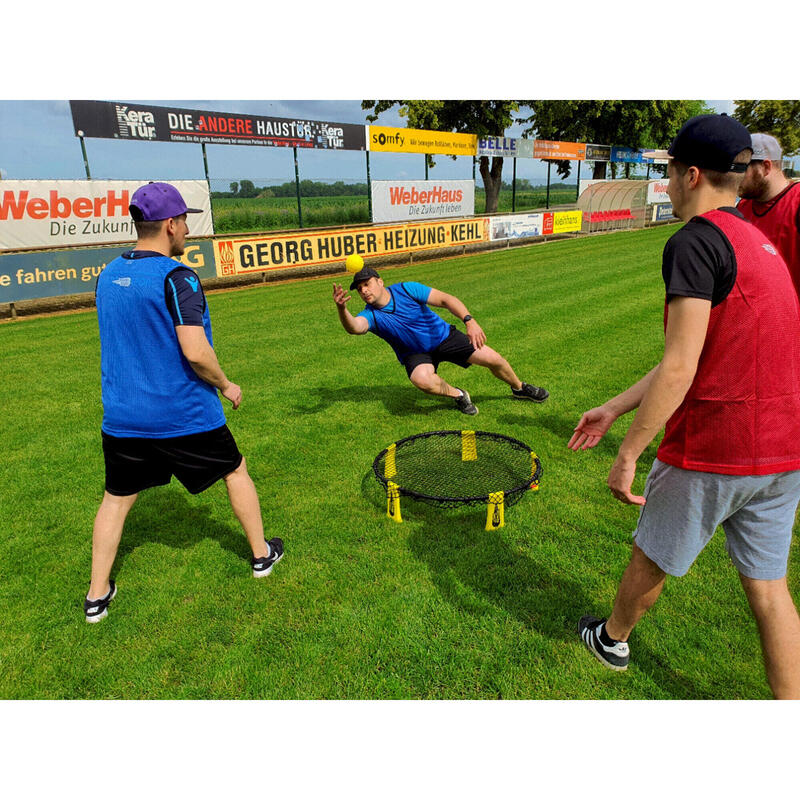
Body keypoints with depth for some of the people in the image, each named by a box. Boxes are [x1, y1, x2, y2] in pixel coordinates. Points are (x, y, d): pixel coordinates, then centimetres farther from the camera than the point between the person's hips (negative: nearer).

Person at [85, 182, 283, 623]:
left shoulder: (108, 276, 6)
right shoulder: (175, 277, -17)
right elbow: (195, 351, -25)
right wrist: (226, 385, -8)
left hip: (123, 417, 6)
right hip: (184, 415, -5)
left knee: (116, 499, 18)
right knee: (236, 471, 16)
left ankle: (97, 595, 24)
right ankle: (261, 554, 30)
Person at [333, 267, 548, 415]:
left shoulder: (406, 289, -19)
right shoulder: (370, 315, -19)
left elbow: (445, 299, -20)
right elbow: (354, 327, -43)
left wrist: (469, 320, -36)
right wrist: (342, 309, -65)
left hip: (443, 336, 0)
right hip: (415, 353, 0)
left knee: (493, 359, -8)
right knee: (422, 380, -36)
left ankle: (519, 388, 26)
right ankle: (458, 395, -3)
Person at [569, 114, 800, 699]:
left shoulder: (695, 241, -16)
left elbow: (679, 369, -24)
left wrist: (628, 453, -17)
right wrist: (616, 407, 14)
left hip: (711, 452, -8)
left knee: (652, 559, 17)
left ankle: (613, 639, 43)